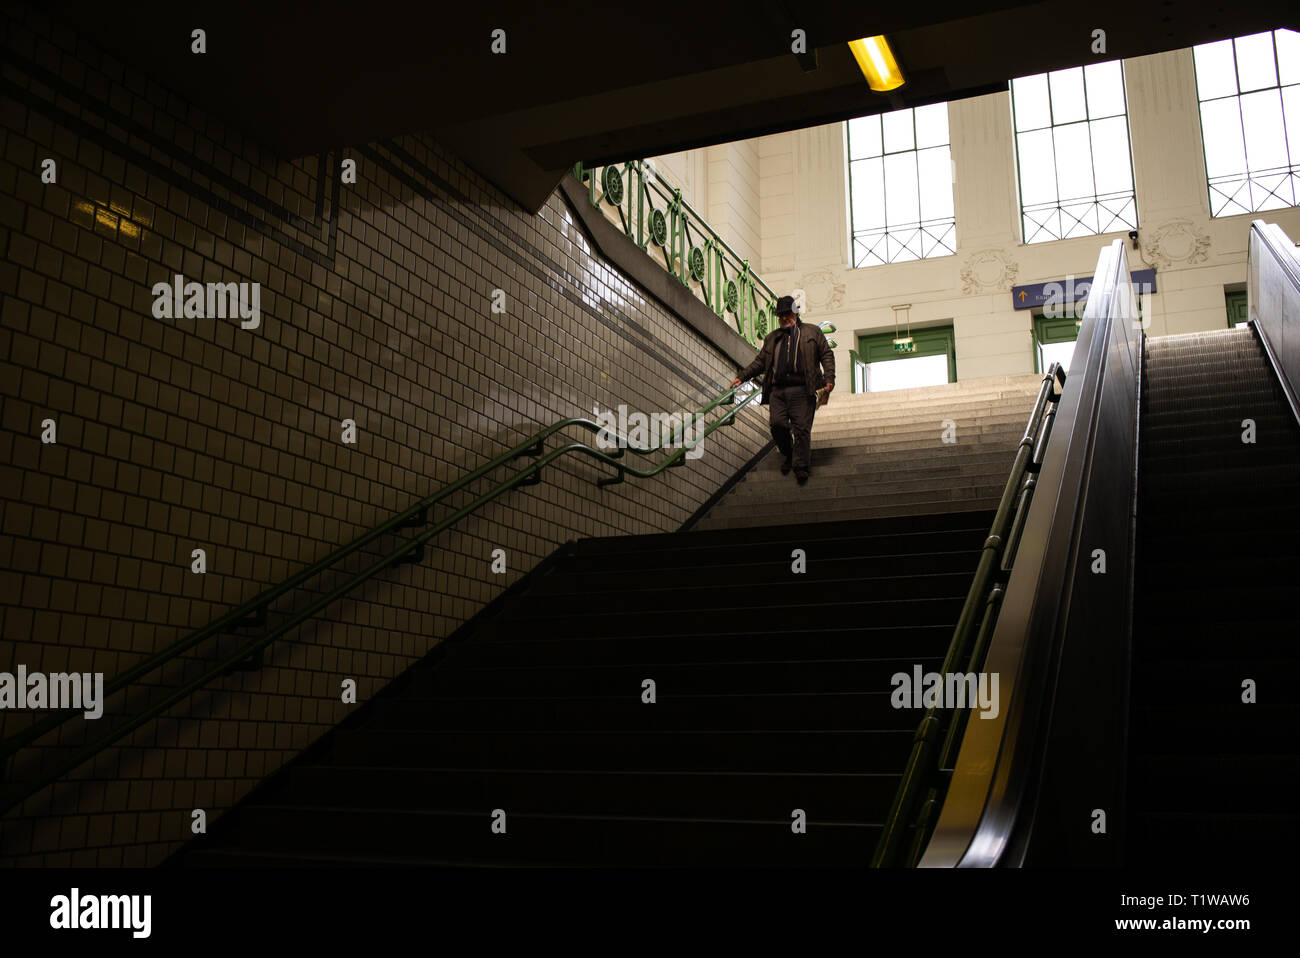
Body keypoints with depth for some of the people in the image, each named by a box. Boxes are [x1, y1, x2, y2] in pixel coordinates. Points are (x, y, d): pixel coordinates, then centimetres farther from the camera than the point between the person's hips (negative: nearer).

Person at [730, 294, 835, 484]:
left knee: (801, 428, -10)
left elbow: (826, 355, 9)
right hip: (777, 390, 3)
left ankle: (801, 465, -6)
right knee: (778, 424, -9)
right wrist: (742, 376, 12)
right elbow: (760, 362, 24)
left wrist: (829, 378, -6)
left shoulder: (812, 332, 14)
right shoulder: (772, 338, 24)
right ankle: (789, 455, 13)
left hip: (801, 389, -3)